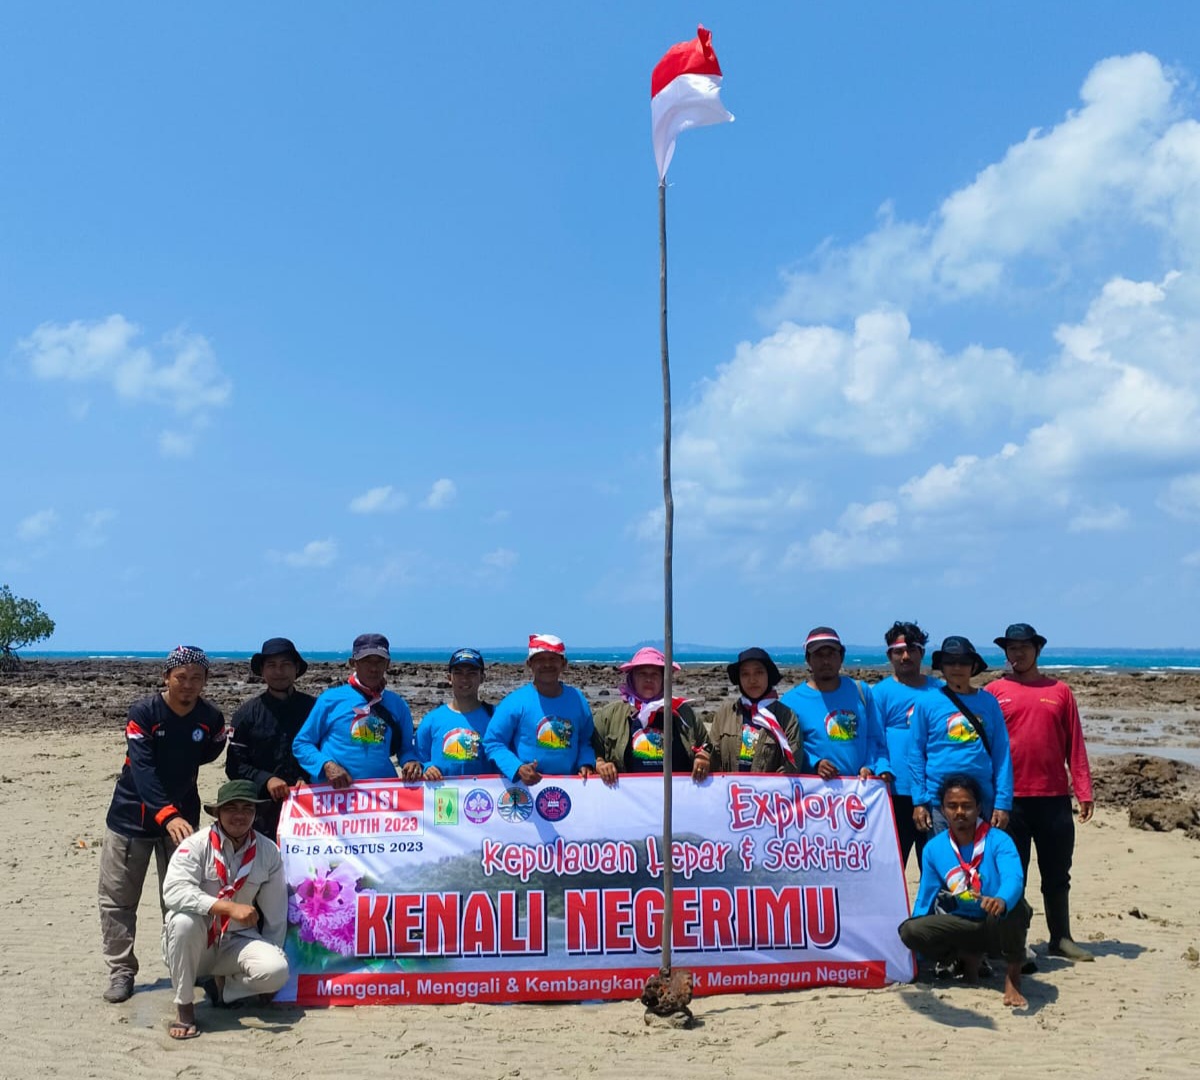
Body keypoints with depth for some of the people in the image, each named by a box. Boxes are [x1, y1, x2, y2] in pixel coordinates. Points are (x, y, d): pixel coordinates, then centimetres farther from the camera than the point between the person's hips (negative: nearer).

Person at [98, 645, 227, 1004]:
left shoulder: (211, 719, -9)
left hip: (182, 814, 2)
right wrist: (167, 815, -40)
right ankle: (121, 971, 15)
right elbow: (143, 770, -30)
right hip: (132, 815, -2)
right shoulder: (144, 713, -20)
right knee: (117, 898, 3)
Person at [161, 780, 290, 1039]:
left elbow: (276, 916, 2)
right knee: (184, 919, -36)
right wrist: (229, 907, -39)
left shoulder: (268, 852, -5)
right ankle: (183, 1007, -14)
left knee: (277, 971, -26)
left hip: (237, 941, 2)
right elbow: (173, 890, -31)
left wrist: (270, 962, 4)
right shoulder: (197, 845, -14)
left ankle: (222, 986, 6)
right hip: (193, 944, -2)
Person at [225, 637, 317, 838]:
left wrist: (308, 781, -10)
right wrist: (266, 780, -10)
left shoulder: (314, 708, 5)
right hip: (262, 811, 0)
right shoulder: (247, 713, 8)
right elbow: (234, 765, 5)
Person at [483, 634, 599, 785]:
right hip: (525, 786, -3)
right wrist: (517, 768, -18)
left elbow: (585, 740, 17)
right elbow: (493, 743, -3)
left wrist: (586, 764, -2)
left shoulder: (578, 700, 6)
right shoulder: (515, 702, -6)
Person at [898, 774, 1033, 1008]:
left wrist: (1001, 900, -60)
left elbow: (1014, 879, -36)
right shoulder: (934, 848, -3)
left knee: (1012, 906, -38)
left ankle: (1012, 978, -13)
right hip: (963, 925, 4)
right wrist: (915, 957, 5)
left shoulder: (998, 841, -16)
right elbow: (925, 899, 6)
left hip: (1000, 926, -4)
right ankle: (971, 958, 8)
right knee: (910, 930, -20)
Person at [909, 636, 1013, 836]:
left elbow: (1002, 754, 4)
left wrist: (1003, 802, -2)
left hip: (983, 800, 2)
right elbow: (916, 754, 2)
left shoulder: (988, 703, 6)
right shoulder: (927, 703, 1)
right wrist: (919, 801, -4)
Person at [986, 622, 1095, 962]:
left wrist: (1084, 791, 1)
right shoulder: (994, 692, 3)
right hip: (1010, 797, -2)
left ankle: (1061, 938, 24)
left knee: (1057, 874, 11)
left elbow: (1075, 745, 6)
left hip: (1054, 797, 2)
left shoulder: (1059, 691, 7)